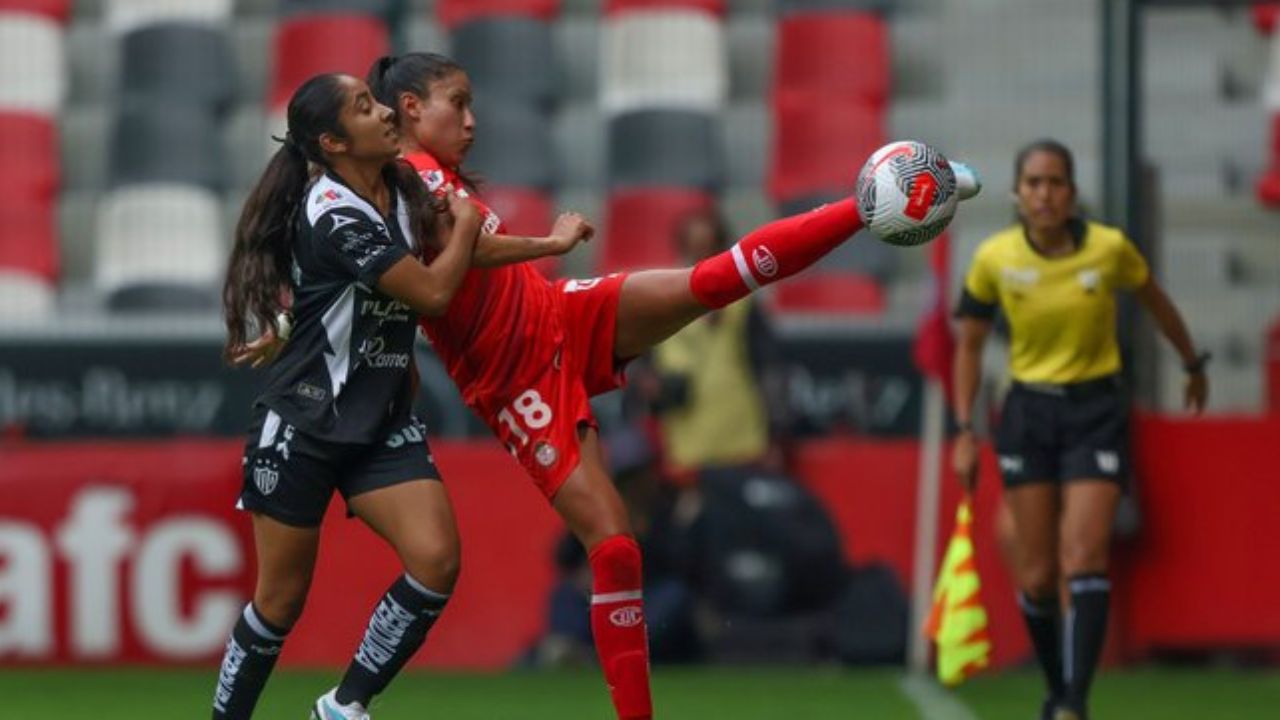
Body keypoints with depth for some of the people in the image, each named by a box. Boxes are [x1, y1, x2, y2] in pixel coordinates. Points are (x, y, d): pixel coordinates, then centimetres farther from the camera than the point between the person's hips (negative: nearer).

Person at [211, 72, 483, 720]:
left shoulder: (401, 187, 3)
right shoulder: (333, 215, -21)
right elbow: (432, 291, -19)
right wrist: (466, 226, -3)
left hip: (384, 424, 6)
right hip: (303, 428, -6)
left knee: (436, 561, -14)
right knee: (281, 599, 2)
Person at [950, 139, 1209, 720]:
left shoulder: (1109, 248, -10)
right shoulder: (994, 259, -7)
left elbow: (1155, 302, 10)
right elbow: (969, 346, 6)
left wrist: (1193, 364, 23)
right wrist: (964, 431, 2)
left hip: (1096, 412, -2)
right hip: (1028, 414, 2)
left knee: (1084, 559, -16)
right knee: (1035, 577, 0)